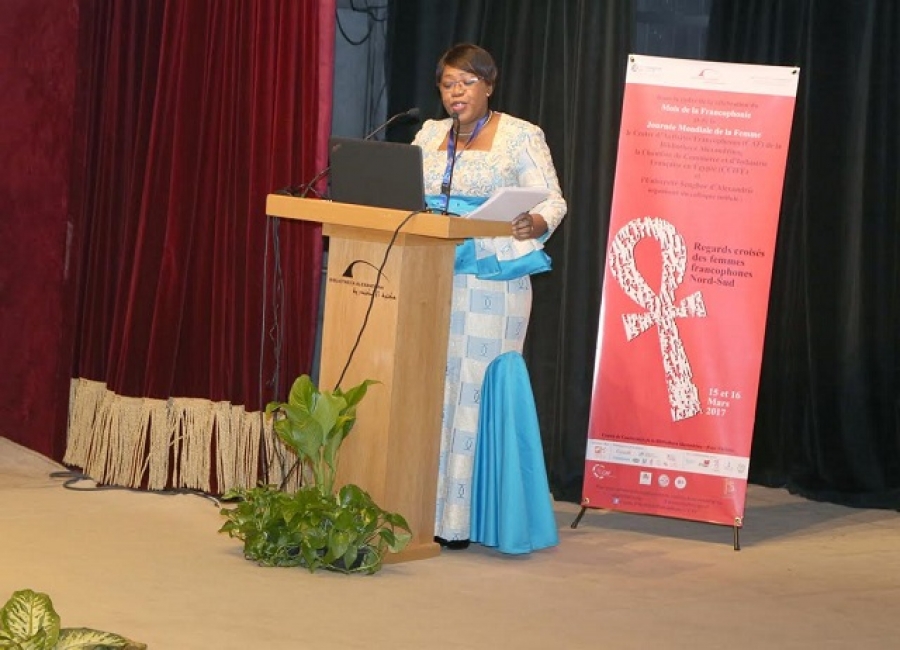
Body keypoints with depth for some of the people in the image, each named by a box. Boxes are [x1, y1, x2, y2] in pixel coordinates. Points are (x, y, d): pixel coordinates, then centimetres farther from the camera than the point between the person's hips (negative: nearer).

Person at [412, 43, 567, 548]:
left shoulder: (521, 136, 2)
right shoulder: (430, 134, 17)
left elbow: (554, 200, -5)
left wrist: (537, 224, -27)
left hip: (492, 281, -5)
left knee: (474, 389, -8)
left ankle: (459, 518, -6)